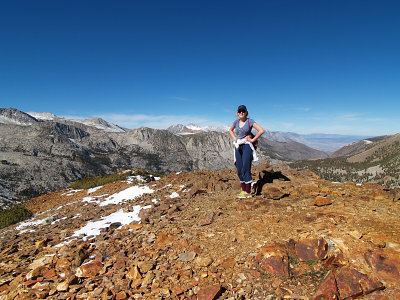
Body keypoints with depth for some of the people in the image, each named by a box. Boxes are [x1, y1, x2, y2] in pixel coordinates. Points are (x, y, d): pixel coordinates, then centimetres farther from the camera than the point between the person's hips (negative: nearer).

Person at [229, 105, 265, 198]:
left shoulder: (250, 121, -5)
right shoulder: (236, 122, 10)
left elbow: (261, 130, -11)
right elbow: (230, 130, 29)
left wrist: (252, 140, -9)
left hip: (247, 146, -5)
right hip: (238, 147, 6)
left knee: (245, 170, -7)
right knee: (239, 170, 6)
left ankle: (248, 193, 2)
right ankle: (243, 190, 19)